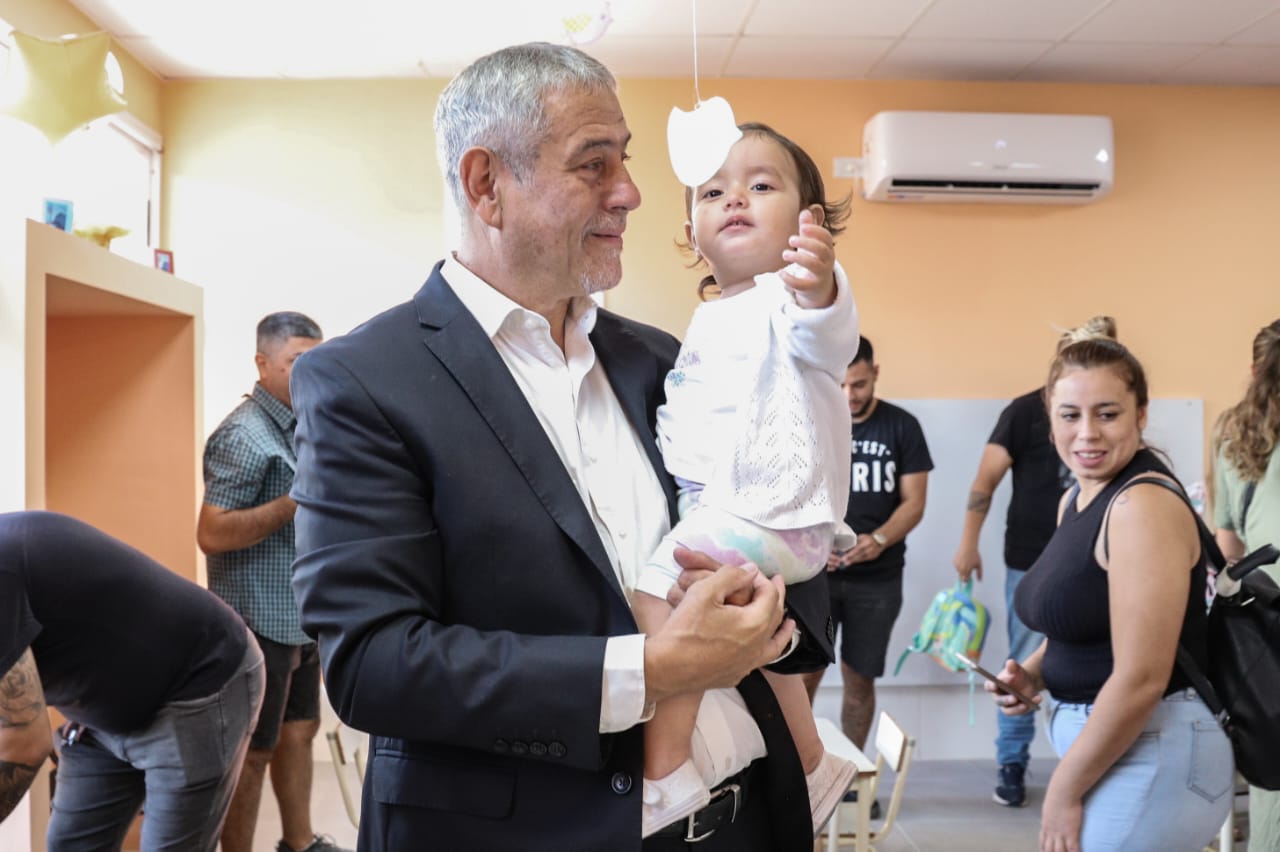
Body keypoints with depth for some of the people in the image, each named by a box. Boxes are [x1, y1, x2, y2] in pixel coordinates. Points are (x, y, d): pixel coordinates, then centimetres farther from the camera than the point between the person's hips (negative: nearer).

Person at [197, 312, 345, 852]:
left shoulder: (298, 427, 11)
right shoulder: (246, 435, -17)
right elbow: (212, 535, -23)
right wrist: (298, 501, -29)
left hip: (299, 617, 9)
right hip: (260, 620, -9)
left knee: (299, 729, 17)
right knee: (252, 749, 1)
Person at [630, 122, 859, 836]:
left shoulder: (789, 293, -10)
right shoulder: (711, 319, 18)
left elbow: (826, 338, -36)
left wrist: (819, 290, -55)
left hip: (769, 509, -11)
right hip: (717, 507, 11)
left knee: (660, 589, -26)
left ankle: (666, 770, -19)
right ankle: (812, 765, 42)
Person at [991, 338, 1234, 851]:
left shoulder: (1144, 504, -20)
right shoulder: (1076, 499, 7)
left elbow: (1141, 678, -24)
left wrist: (1063, 791, -16)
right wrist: (1033, 673, 3)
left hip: (1150, 752, -9)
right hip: (1102, 742, 9)